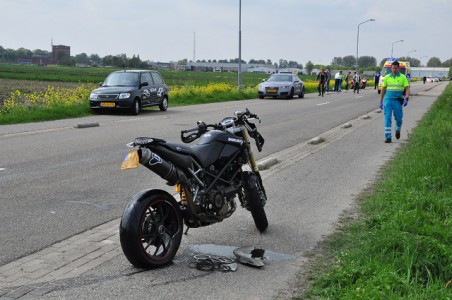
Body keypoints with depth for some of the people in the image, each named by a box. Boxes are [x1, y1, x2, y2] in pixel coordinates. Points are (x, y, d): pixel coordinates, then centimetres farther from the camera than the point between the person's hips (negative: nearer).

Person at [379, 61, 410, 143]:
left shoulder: (403, 77, 2)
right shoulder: (387, 77, 6)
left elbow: (407, 89, -2)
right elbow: (383, 89, 12)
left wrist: (406, 99, -18)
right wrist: (381, 101, 10)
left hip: (398, 101, 0)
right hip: (388, 100, 0)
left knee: (398, 118, 6)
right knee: (387, 118, -8)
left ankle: (398, 130, 38)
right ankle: (388, 137, -7)